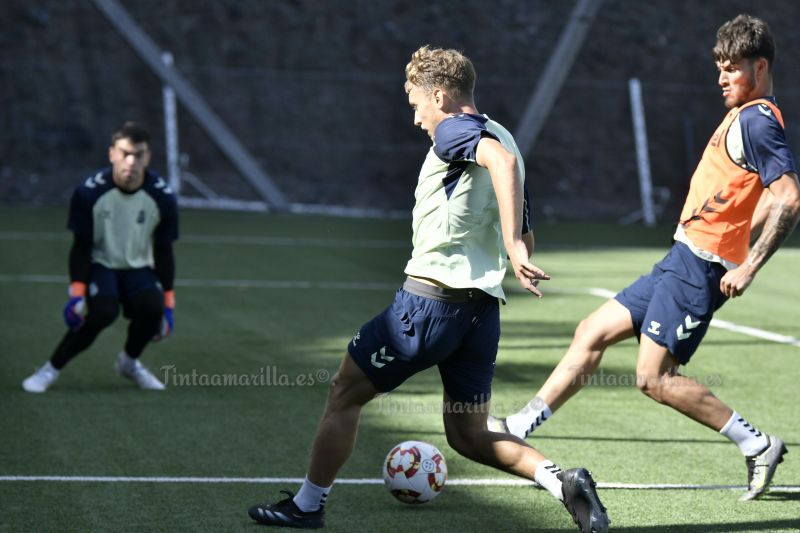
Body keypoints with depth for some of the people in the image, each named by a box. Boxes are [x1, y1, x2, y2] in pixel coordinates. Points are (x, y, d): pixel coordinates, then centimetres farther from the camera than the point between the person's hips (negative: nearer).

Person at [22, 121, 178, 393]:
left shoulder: (162, 197, -13)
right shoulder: (89, 192, -19)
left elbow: (164, 252, -1)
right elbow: (81, 247, -10)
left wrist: (168, 303, -2)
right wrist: (76, 293, -19)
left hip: (139, 269, 3)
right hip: (99, 265, -3)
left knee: (152, 307, -28)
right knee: (103, 311, -32)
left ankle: (130, 362, 4)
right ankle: (51, 369, -16)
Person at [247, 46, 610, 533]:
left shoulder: (454, 130, -7)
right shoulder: (498, 139, 19)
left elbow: (503, 161, -30)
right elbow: (523, 239, 22)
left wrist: (512, 246, -35)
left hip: (430, 297, -8)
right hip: (484, 308, 8)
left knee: (345, 393, 9)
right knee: (468, 435, 12)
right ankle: (564, 482, -8)